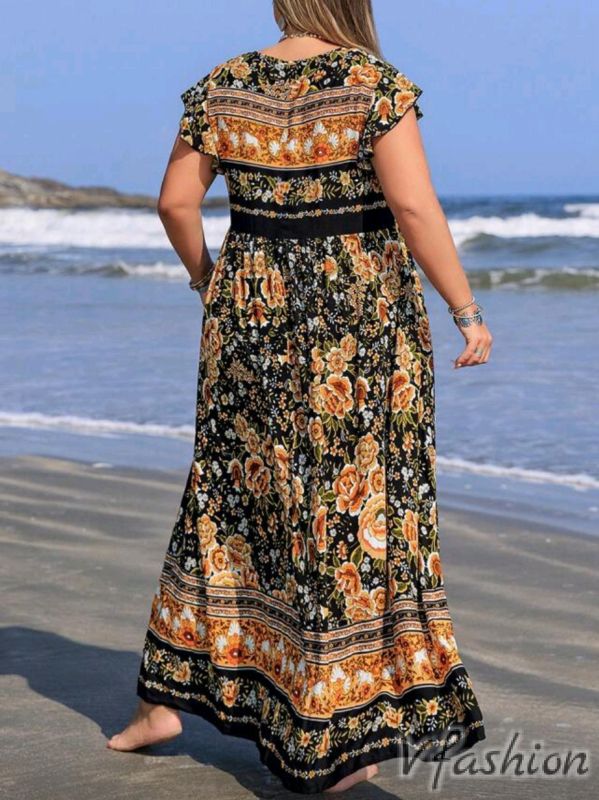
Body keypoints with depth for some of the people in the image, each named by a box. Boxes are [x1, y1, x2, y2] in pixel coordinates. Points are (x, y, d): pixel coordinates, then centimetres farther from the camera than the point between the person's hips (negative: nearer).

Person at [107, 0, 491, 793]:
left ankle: (165, 697, 25)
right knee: (355, 506, 2)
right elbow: (413, 202, -20)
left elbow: (175, 200, 5)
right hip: (359, 321, -4)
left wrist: (209, 282, 21)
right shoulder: (376, 82, -10)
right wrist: (466, 310, -14)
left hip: (254, 314, 5)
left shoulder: (222, 87, 3)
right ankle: (342, 734, 5)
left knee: (237, 487, 17)